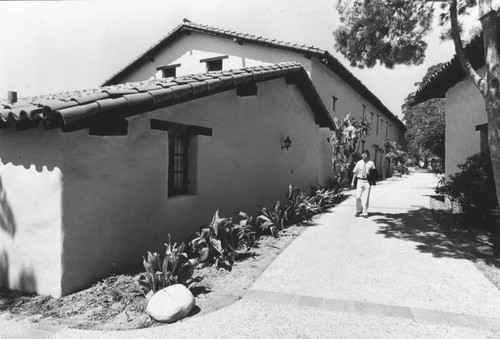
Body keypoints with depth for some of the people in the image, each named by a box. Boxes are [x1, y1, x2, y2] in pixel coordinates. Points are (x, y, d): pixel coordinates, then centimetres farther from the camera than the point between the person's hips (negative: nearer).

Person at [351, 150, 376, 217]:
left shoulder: (371, 163, 2)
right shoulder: (359, 163, 6)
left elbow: (374, 173, 7)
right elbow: (355, 173, 8)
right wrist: (353, 182, 4)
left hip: (367, 182, -1)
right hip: (360, 181, 1)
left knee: (366, 198, 2)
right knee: (358, 197, -4)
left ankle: (365, 213, 13)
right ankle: (358, 211, 16)